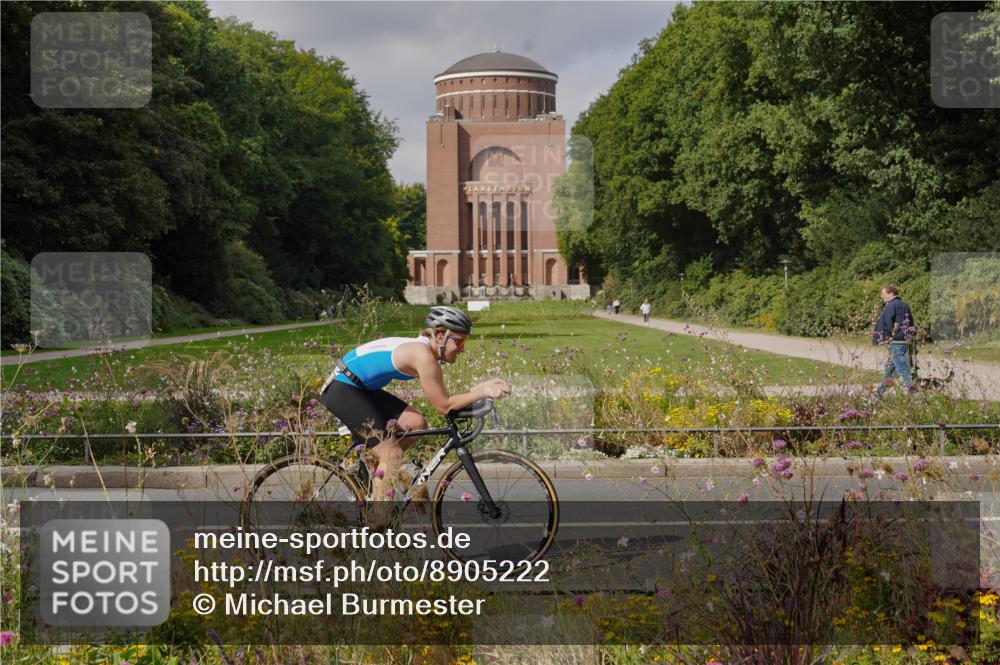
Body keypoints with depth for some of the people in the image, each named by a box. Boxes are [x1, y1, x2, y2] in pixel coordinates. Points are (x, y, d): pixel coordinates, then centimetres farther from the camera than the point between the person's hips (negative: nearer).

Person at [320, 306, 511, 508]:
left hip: (362, 389, 10)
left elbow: (443, 399, 6)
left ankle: (373, 471, 14)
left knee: (417, 424, 5)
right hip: (342, 391, -10)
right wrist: (483, 392, -19)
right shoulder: (423, 355, -22)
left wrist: (482, 388, -3)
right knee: (393, 455, -12)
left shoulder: (423, 348, 6)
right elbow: (444, 405, -20)